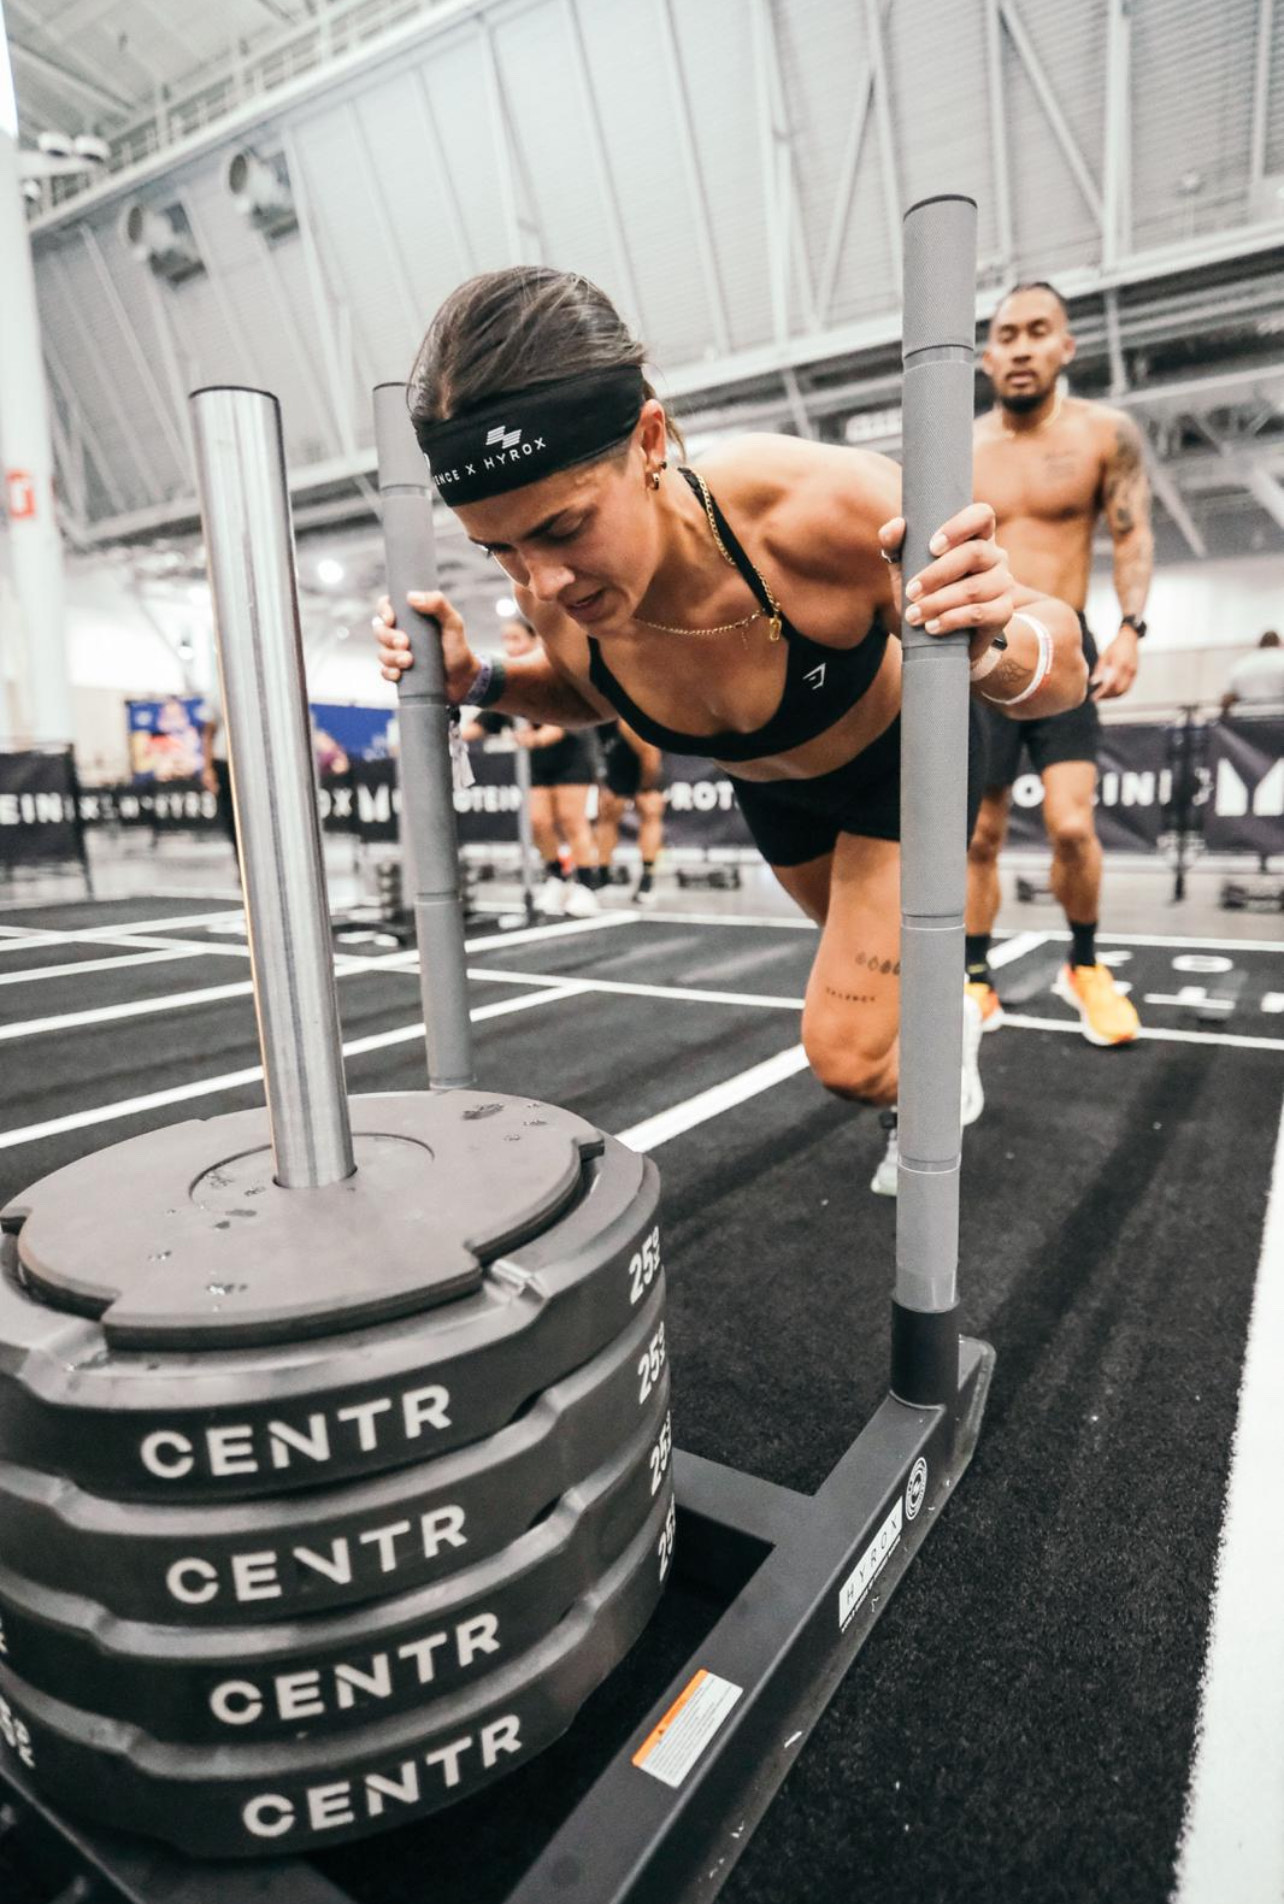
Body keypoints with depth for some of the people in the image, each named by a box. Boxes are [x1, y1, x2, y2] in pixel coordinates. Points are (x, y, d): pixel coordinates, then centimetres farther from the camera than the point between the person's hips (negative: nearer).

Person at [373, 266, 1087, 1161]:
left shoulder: (824, 507, -42)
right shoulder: (553, 592, -28)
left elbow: (1061, 675, -30)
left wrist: (1001, 647, -54)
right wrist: (477, 680, -21)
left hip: (904, 760, -4)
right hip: (774, 785, 5)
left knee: (850, 1057, -8)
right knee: (869, 961, 29)